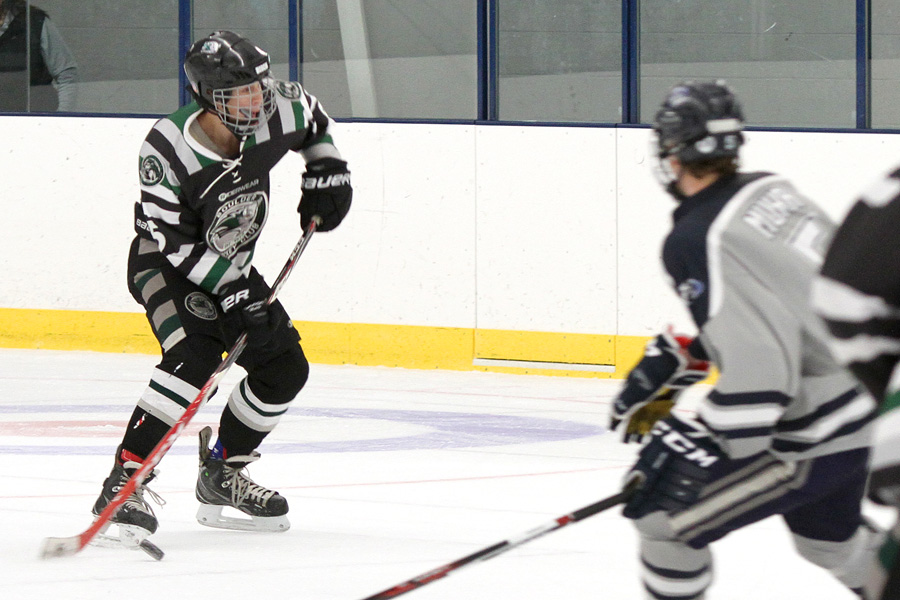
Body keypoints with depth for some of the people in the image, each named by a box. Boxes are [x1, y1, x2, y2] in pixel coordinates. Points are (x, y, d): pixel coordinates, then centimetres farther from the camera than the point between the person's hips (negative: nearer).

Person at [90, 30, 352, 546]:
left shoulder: (274, 117, -17)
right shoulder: (166, 150, -32)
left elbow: (312, 115, 8)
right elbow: (179, 243, -28)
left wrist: (327, 171, -1)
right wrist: (236, 294, -32)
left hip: (232, 268, 7)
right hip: (164, 266, -7)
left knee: (285, 368, 4)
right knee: (196, 354, -31)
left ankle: (221, 475, 20)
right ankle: (125, 481, -31)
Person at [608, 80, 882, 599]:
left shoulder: (698, 241, -22)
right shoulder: (773, 192, 4)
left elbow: (755, 365, -30)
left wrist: (692, 448, -25)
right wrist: (671, 360, 20)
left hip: (817, 436, -9)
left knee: (668, 517, -1)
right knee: (830, 535, 33)